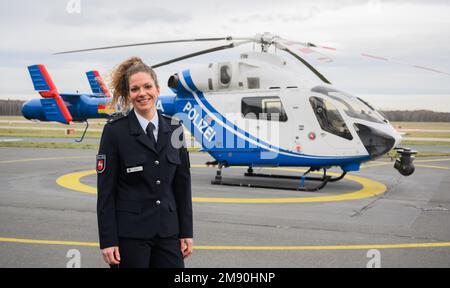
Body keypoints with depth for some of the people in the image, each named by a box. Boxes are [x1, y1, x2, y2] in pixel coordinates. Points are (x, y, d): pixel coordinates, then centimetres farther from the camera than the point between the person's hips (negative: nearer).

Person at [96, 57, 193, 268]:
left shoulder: (173, 129, 4)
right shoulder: (114, 131, -7)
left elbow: (183, 184, 7)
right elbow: (105, 191, -8)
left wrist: (186, 232, 5)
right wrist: (108, 241, -11)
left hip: (167, 230, 4)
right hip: (129, 232, -4)